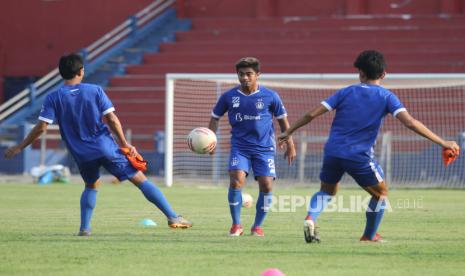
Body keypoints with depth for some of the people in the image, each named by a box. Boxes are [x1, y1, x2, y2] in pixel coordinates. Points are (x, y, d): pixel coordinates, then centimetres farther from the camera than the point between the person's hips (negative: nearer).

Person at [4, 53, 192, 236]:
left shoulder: (53, 98, -1)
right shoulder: (95, 91, -2)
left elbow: (41, 127, -6)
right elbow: (112, 119, -5)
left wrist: (19, 148, 2)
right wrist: (124, 144, 5)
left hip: (82, 154, 2)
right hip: (106, 148, -2)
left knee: (91, 186, 29)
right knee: (140, 180, 2)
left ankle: (84, 228, 14)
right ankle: (173, 217, -2)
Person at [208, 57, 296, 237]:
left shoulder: (270, 96, -3)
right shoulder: (229, 97, 0)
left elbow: (283, 120, 8)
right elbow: (215, 117, 12)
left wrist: (290, 146, 8)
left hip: (264, 148, 0)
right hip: (239, 146, 0)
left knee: (266, 185, -8)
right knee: (236, 181, -18)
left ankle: (258, 226, 10)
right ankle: (236, 225, -4)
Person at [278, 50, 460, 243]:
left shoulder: (346, 92, 8)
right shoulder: (386, 97, 0)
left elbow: (312, 114, 4)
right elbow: (410, 122, -12)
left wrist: (288, 132, 16)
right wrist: (442, 143, -11)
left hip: (332, 152, 3)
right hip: (360, 156, -3)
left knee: (327, 191, 25)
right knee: (380, 192, 21)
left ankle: (310, 219, -3)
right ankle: (369, 236, 25)